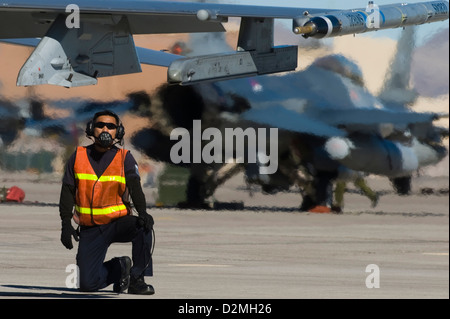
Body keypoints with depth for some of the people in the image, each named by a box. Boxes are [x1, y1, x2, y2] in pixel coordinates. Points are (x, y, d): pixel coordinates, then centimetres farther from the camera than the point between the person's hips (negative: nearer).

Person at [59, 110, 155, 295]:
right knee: (87, 284, -12)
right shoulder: (79, 156, 5)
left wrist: (142, 212, -33)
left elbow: (135, 188, -13)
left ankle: (137, 279, -19)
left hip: (118, 222, -1)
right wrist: (66, 224, -5)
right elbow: (67, 191, 6)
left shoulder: (125, 159, 1)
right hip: (90, 229, 1)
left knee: (143, 226, -35)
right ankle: (118, 267, 20)